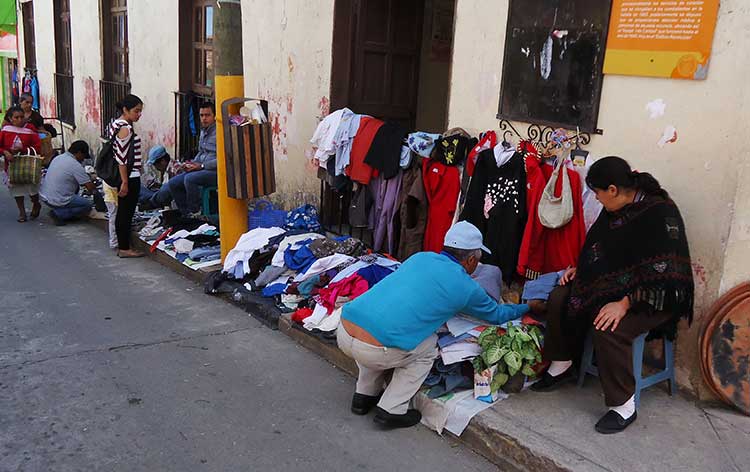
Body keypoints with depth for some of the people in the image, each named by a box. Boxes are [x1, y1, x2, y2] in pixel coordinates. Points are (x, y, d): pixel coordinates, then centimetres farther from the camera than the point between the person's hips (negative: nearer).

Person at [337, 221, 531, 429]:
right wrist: (526, 307, 47)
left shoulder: (419, 257, 19)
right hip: (374, 351, -5)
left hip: (343, 330, 6)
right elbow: (497, 315, 27)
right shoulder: (467, 288, 6)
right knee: (429, 347, 20)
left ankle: (364, 396, 36)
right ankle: (391, 410, 17)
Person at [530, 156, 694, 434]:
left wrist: (625, 304, -31)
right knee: (559, 299, 0)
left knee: (608, 327, -32)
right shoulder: (615, 210, 3)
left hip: (652, 297, -9)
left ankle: (624, 407, -15)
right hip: (611, 284, 9)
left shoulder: (661, 213, -22)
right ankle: (561, 368, 16)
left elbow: (661, 272, -27)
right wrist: (580, 268, 10)